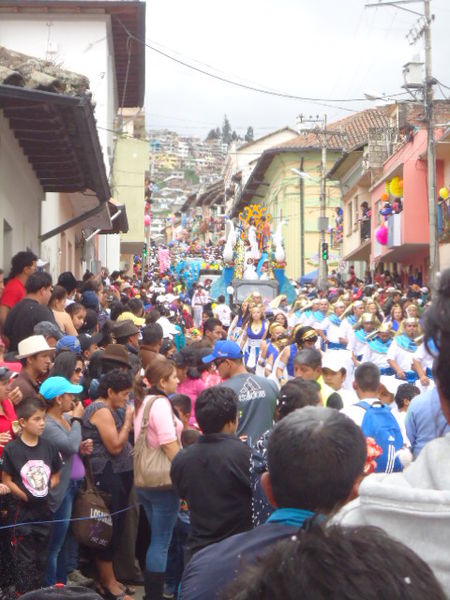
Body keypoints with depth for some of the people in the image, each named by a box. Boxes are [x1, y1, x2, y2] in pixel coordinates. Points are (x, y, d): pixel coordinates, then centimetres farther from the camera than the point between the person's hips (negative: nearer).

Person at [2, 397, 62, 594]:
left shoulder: (48, 447, 1)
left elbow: (55, 476, 10)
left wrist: (45, 492, -6)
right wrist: (27, 497, -15)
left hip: (45, 511, 4)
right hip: (24, 513, -4)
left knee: (42, 558, 15)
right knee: (26, 560, 4)